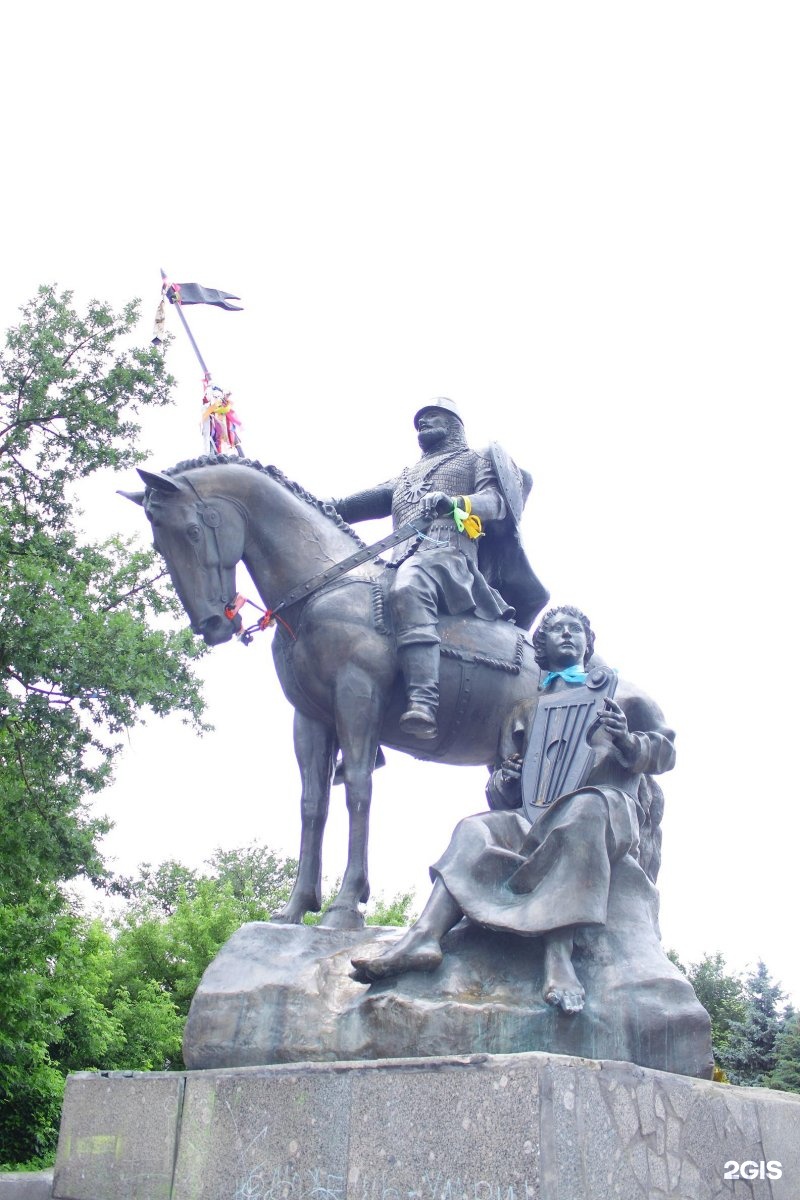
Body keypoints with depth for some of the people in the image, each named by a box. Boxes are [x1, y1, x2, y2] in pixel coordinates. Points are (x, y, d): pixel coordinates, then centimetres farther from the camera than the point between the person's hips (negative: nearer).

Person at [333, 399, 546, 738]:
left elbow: (496, 500, 3)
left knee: (408, 588, -39)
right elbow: (371, 499, 22)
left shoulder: (475, 460, 24)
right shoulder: (407, 476, 40)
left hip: (448, 554, -7)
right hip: (406, 564, 7)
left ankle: (422, 703, -56)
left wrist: (458, 502, -20)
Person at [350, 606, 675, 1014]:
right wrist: (504, 781, -2)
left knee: (585, 807, -39)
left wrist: (627, 741, -8)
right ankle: (425, 936, -47)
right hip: (537, 819, 4)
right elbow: (502, 796, 23)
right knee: (476, 829, -26)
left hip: (609, 809, -3)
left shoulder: (619, 692, 22)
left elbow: (665, 753, 13)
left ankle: (559, 952, -52)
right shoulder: (524, 708, 27)